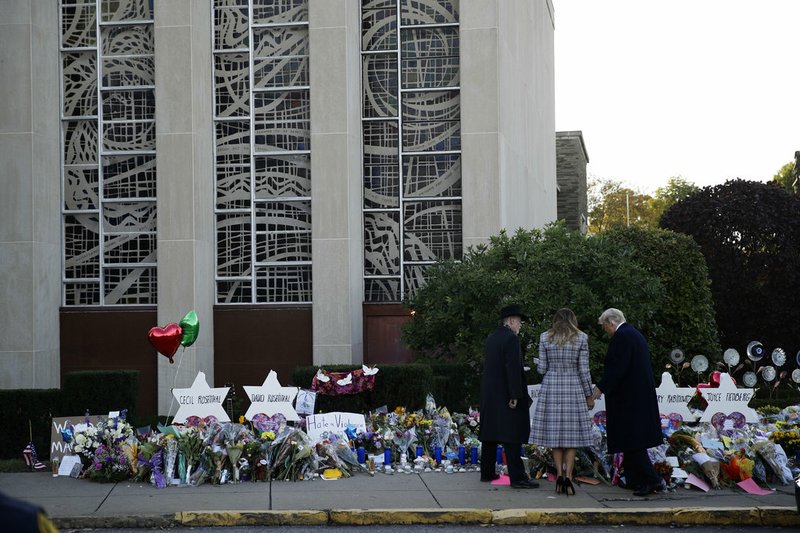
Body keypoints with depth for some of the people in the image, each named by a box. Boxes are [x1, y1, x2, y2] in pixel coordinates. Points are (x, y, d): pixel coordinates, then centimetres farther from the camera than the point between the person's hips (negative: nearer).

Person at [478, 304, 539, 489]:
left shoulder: (491, 337, 12)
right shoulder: (511, 338, -15)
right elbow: (513, 368, -20)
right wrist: (515, 395, -20)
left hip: (489, 394, 9)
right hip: (505, 395, -9)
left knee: (489, 434, 14)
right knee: (511, 437, -8)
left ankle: (487, 472, 20)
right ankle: (517, 477, -9)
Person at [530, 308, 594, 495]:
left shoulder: (545, 337, 1)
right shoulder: (581, 338, -2)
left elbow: (542, 368, 1)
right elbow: (584, 370, -4)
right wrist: (589, 395, 4)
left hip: (551, 389, 1)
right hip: (573, 389, -1)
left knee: (555, 434, 8)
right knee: (572, 436, 4)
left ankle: (559, 474, 2)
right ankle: (568, 477, -6)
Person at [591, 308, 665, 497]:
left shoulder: (622, 336, -15)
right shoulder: (634, 334, 17)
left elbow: (618, 368, -22)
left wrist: (601, 387, -16)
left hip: (628, 398, -10)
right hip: (640, 395, 10)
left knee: (631, 441, -9)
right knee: (632, 441, 14)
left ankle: (652, 480, -12)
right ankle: (635, 480, 17)